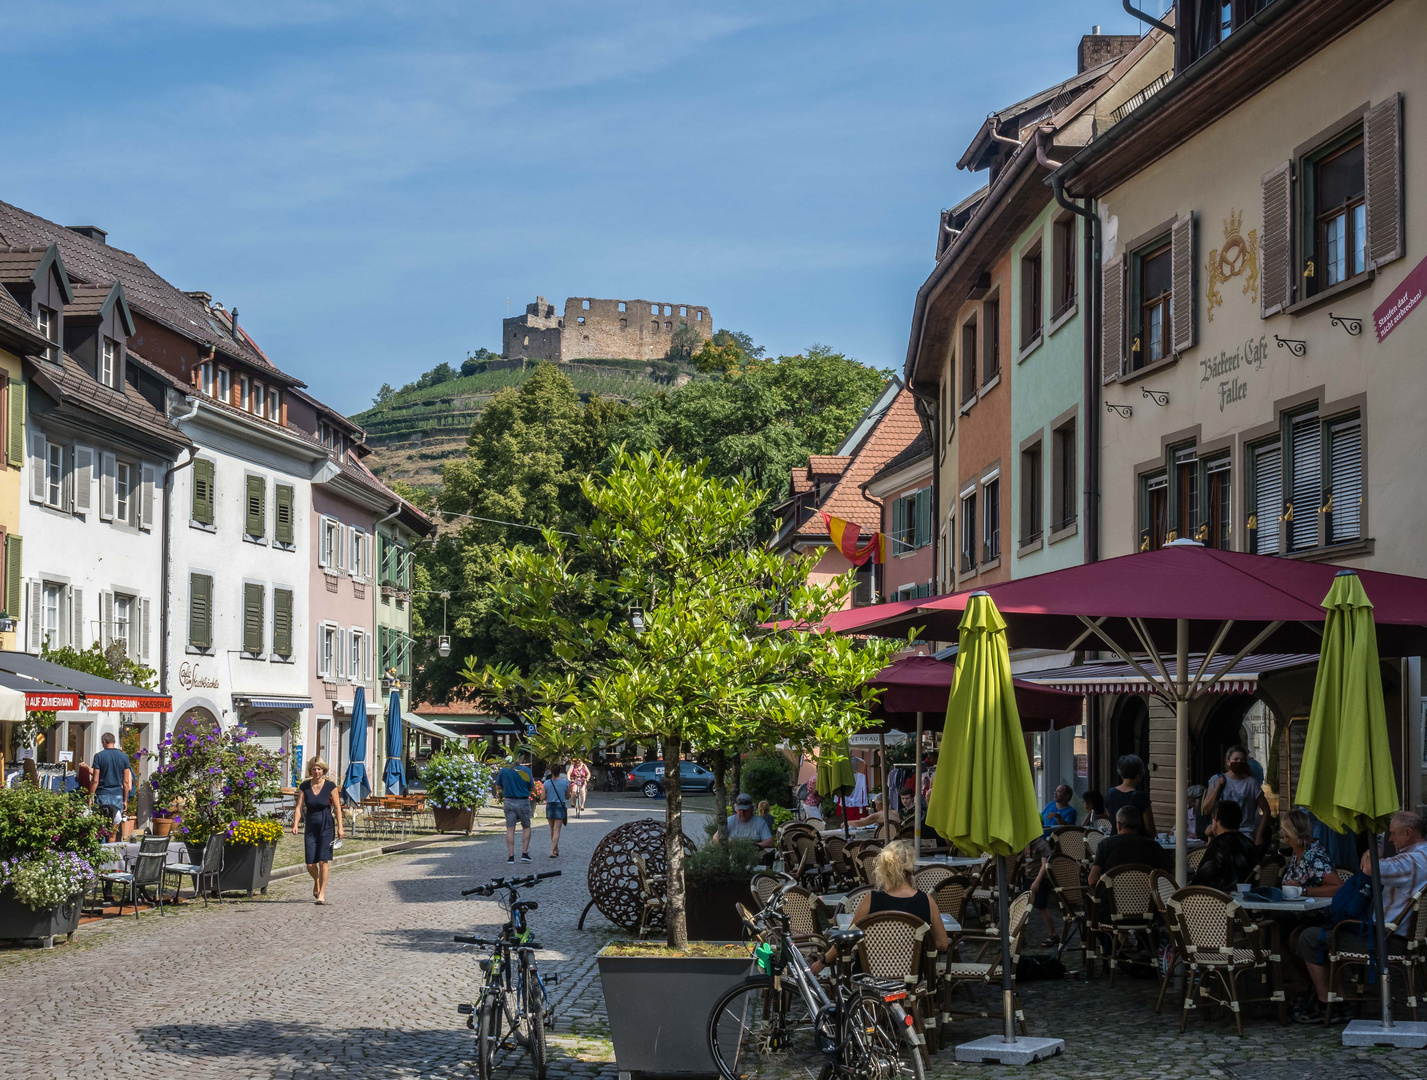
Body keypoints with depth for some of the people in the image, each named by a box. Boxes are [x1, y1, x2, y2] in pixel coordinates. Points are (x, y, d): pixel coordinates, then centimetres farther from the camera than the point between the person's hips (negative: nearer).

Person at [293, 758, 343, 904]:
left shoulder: (330, 786, -5)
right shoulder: (304, 786, 0)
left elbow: (337, 807, -2)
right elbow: (299, 807, -3)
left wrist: (340, 827, -7)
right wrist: (295, 824, -16)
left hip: (327, 827, -2)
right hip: (311, 828, 2)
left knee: (323, 861, -11)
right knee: (310, 864, 1)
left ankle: (322, 894, -3)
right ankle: (317, 881, 33)